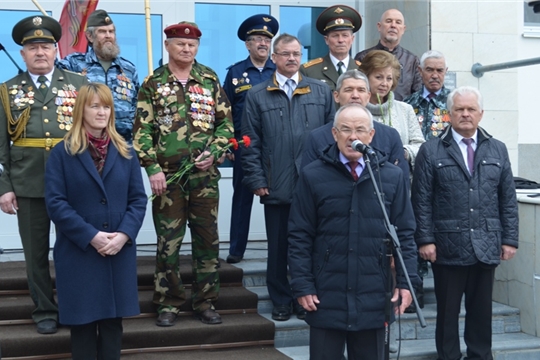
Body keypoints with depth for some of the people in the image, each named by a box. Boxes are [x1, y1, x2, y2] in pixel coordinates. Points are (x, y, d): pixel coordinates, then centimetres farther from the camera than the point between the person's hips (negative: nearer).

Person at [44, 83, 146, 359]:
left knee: (113, 321, 8)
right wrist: (91, 236, -17)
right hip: (78, 252, -3)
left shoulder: (125, 153, 10)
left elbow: (138, 199, 5)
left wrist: (124, 235, -12)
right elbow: (55, 202, -8)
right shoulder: (62, 152, 0)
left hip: (119, 252, 3)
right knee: (83, 322, 3)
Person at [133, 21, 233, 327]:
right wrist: (153, 168, -10)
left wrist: (213, 152, -7)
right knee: (168, 242, 3)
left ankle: (206, 301, 18)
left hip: (205, 176, 2)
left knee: (207, 239, 7)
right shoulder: (153, 83, 1)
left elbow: (226, 123, 8)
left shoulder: (210, 80, 7)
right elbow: (143, 131, -2)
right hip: (168, 176, -2)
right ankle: (169, 304, 14)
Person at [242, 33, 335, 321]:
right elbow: (251, 143, 3)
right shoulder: (257, 96, 5)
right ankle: (281, 301, 20)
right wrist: (257, 180, -4)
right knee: (278, 247, 8)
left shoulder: (321, 92, 8)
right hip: (276, 187, 0)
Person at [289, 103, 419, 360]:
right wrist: (302, 286, -5)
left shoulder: (392, 177, 4)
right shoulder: (312, 176, -1)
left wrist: (406, 282, -1)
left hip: (374, 298, 2)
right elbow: (299, 237, 0)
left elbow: (405, 234, 7)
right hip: (325, 297, -1)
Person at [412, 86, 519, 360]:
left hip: (486, 247, 3)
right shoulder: (431, 151, 0)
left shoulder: (497, 150, 10)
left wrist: (509, 239, 3)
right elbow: (422, 201, -3)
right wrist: (425, 240, -9)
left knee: (481, 311, 11)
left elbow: (508, 200, 9)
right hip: (448, 247, -2)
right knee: (447, 311, 7)